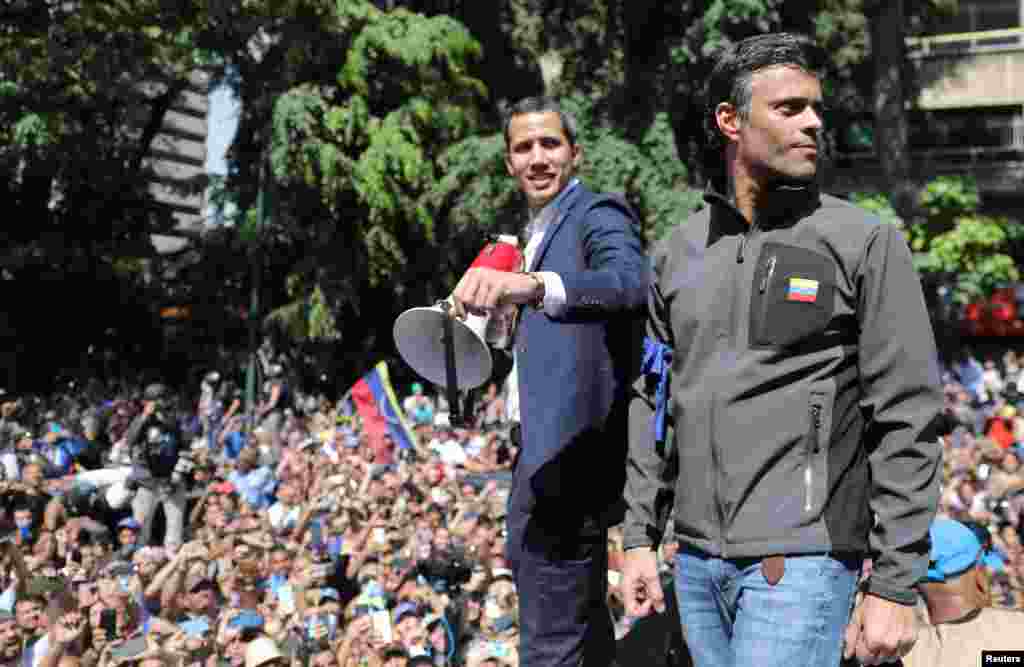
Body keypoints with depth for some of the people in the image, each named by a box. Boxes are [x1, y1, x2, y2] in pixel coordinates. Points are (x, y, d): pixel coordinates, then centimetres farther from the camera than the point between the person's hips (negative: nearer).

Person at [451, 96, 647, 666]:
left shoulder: (599, 214, -11)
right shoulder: (543, 229, 19)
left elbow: (629, 282, -34)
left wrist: (533, 286, -49)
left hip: (569, 453, -10)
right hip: (546, 447, 10)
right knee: (583, 618, 24)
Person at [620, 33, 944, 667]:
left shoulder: (866, 244, -4)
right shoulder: (678, 254, 10)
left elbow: (907, 420, -7)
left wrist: (895, 586, -11)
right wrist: (640, 538, 10)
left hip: (801, 560, -5)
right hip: (696, 562, 5)